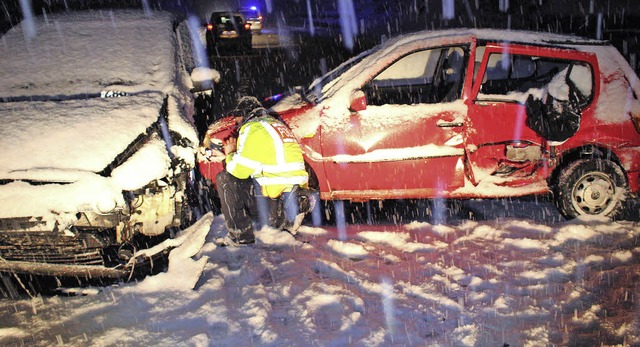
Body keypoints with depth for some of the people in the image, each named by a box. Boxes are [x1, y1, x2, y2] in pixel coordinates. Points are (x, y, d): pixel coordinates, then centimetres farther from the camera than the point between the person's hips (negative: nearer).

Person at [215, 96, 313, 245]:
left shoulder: (252, 128, -5)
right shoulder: (278, 124, 22)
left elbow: (239, 170, -9)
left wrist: (230, 154, 12)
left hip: (275, 198, -9)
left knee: (224, 179, 2)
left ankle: (241, 235, 0)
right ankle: (287, 220, 10)